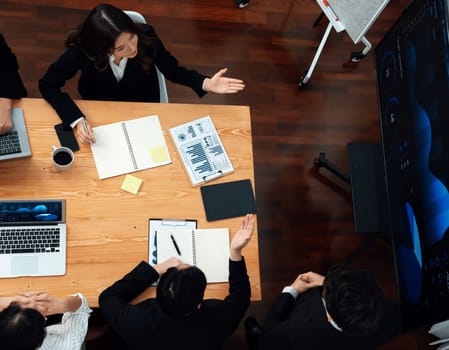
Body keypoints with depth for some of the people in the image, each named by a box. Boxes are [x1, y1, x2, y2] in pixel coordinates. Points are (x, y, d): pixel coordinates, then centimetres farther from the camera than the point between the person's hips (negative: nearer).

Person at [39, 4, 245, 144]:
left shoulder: (146, 36, -32)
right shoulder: (82, 50, -35)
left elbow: (172, 70, -15)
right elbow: (48, 84, -24)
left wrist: (205, 84, -33)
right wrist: (76, 119, -39)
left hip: (143, 107, 1)